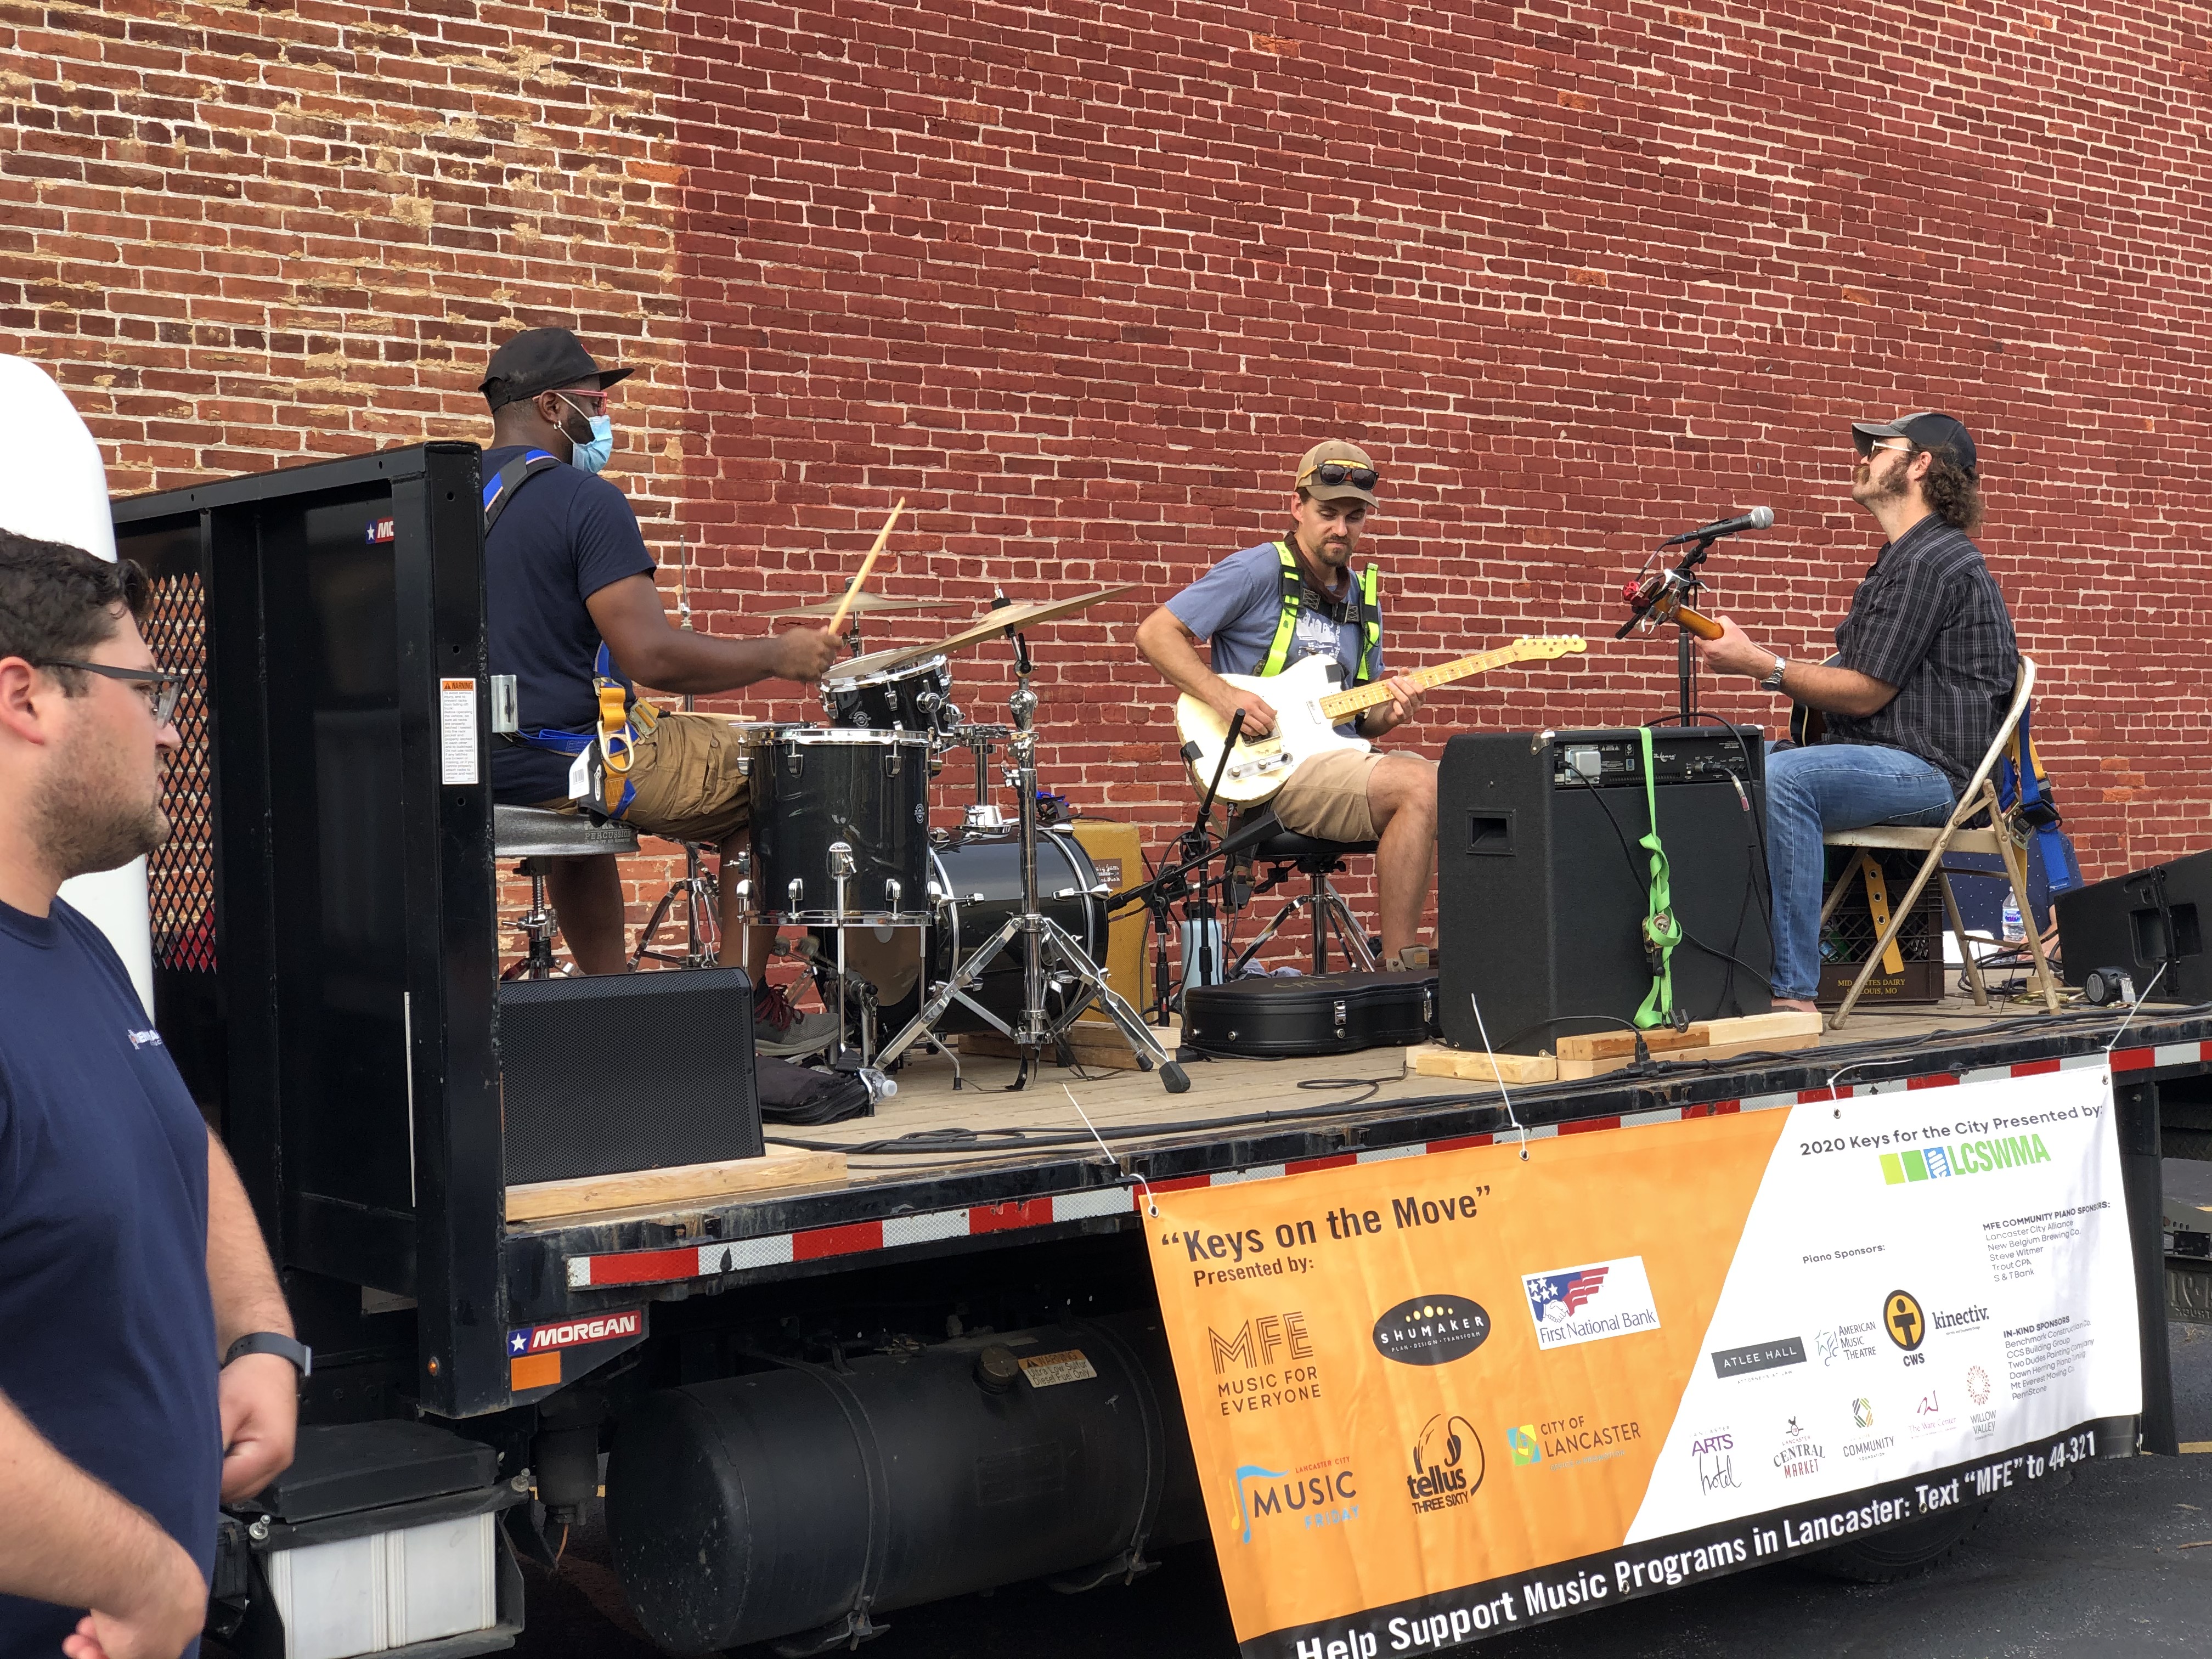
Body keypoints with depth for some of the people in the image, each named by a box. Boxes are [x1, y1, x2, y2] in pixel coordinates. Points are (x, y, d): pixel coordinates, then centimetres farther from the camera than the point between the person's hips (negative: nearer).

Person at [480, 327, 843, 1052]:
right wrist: (780, 656, -11)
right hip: (572, 756, -8)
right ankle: (749, 1008, 11)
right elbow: (653, 656, -23)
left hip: (471, 766, 8)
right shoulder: (586, 501, -15)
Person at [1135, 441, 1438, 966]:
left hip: (1343, 761, 7)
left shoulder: (1363, 600, 18)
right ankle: (1396, 969, -20)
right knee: (1419, 785, -27)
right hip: (1270, 768, -7)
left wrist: (1390, 711, -2)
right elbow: (1156, 634, -7)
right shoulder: (1259, 572, -4)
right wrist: (1225, 698, -17)